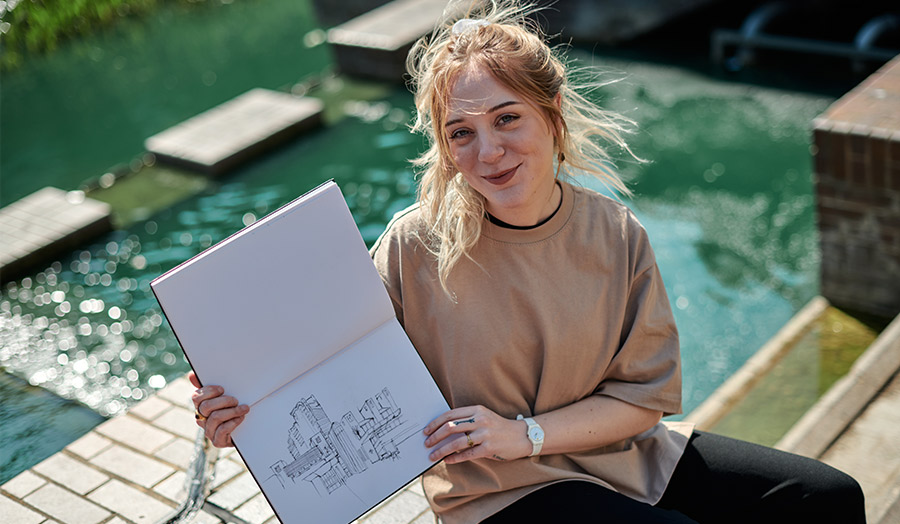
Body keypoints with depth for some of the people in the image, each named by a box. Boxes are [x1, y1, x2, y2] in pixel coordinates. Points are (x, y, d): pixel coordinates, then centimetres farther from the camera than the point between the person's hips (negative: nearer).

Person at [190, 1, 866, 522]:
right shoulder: (416, 245, -17)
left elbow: (648, 393, -5)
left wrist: (526, 434, -19)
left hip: (621, 452, 5)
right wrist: (253, 411, -29)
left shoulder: (616, 235, -8)